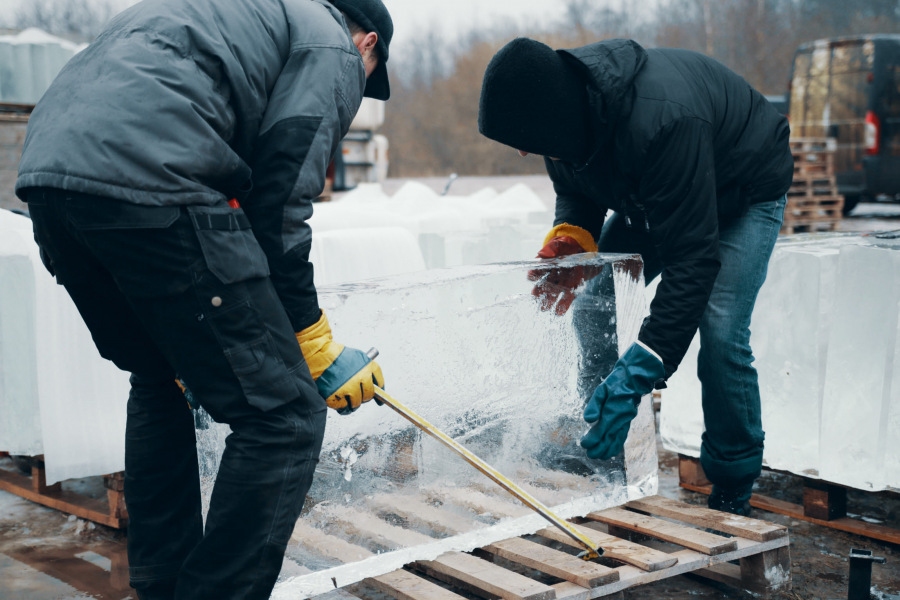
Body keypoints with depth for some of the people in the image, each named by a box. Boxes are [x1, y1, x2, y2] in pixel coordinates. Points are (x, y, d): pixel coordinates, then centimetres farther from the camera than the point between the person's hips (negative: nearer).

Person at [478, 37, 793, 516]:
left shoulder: (660, 122, -45)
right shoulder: (562, 97, -21)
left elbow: (692, 256, -44)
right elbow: (575, 192, -2)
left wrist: (641, 369, -48)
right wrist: (568, 239, -25)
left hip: (743, 191, -7)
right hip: (651, 194, 7)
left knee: (720, 333, -21)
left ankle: (733, 489, -2)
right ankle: (596, 455, 8)